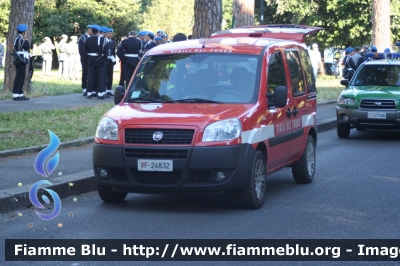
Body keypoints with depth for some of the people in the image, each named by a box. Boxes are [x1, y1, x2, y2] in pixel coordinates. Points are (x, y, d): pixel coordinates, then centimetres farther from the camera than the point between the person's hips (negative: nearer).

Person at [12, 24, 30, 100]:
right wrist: (26, 39, -10)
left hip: (21, 61, 11)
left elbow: (26, 47, 20)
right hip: (21, 61, -11)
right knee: (19, 78, -11)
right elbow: (27, 46, -18)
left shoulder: (19, 39, 19)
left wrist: (25, 39, 14)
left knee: (21, 78, 11)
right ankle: (15, 95, -12)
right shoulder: (20, 39, -14)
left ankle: (20, 94, 14)